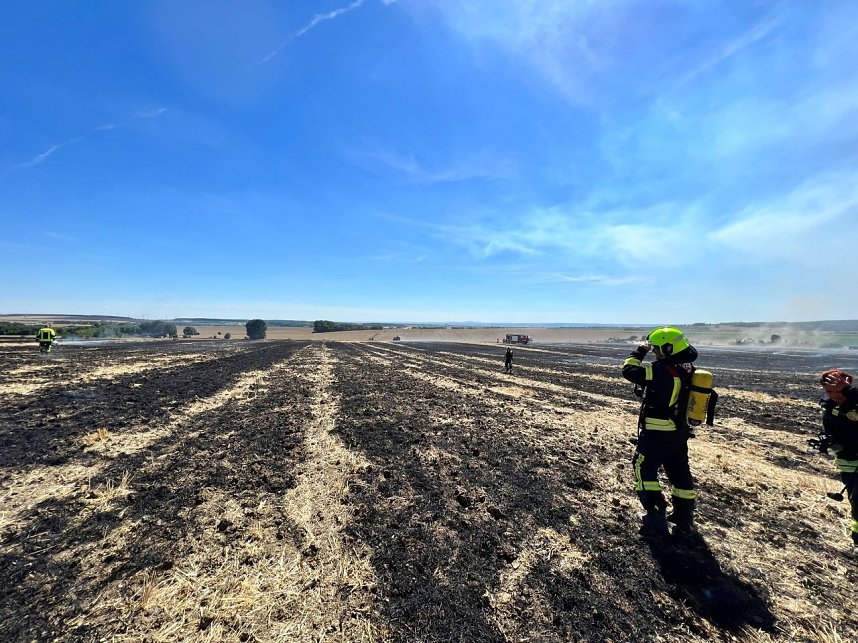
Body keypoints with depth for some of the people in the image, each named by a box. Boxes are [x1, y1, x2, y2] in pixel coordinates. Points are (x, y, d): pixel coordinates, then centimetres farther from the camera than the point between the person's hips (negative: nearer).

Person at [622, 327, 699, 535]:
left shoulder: (660, 371, -25)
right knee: (680, 473, 19)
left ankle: (656, 516, 10)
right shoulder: (688, 370, -1)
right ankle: (684, 518, 31)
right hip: (679, 433, 8)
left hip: (656, 434, -7)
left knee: (645, 470, 9)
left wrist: (640, 350, -5)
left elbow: (628, 370, -17)